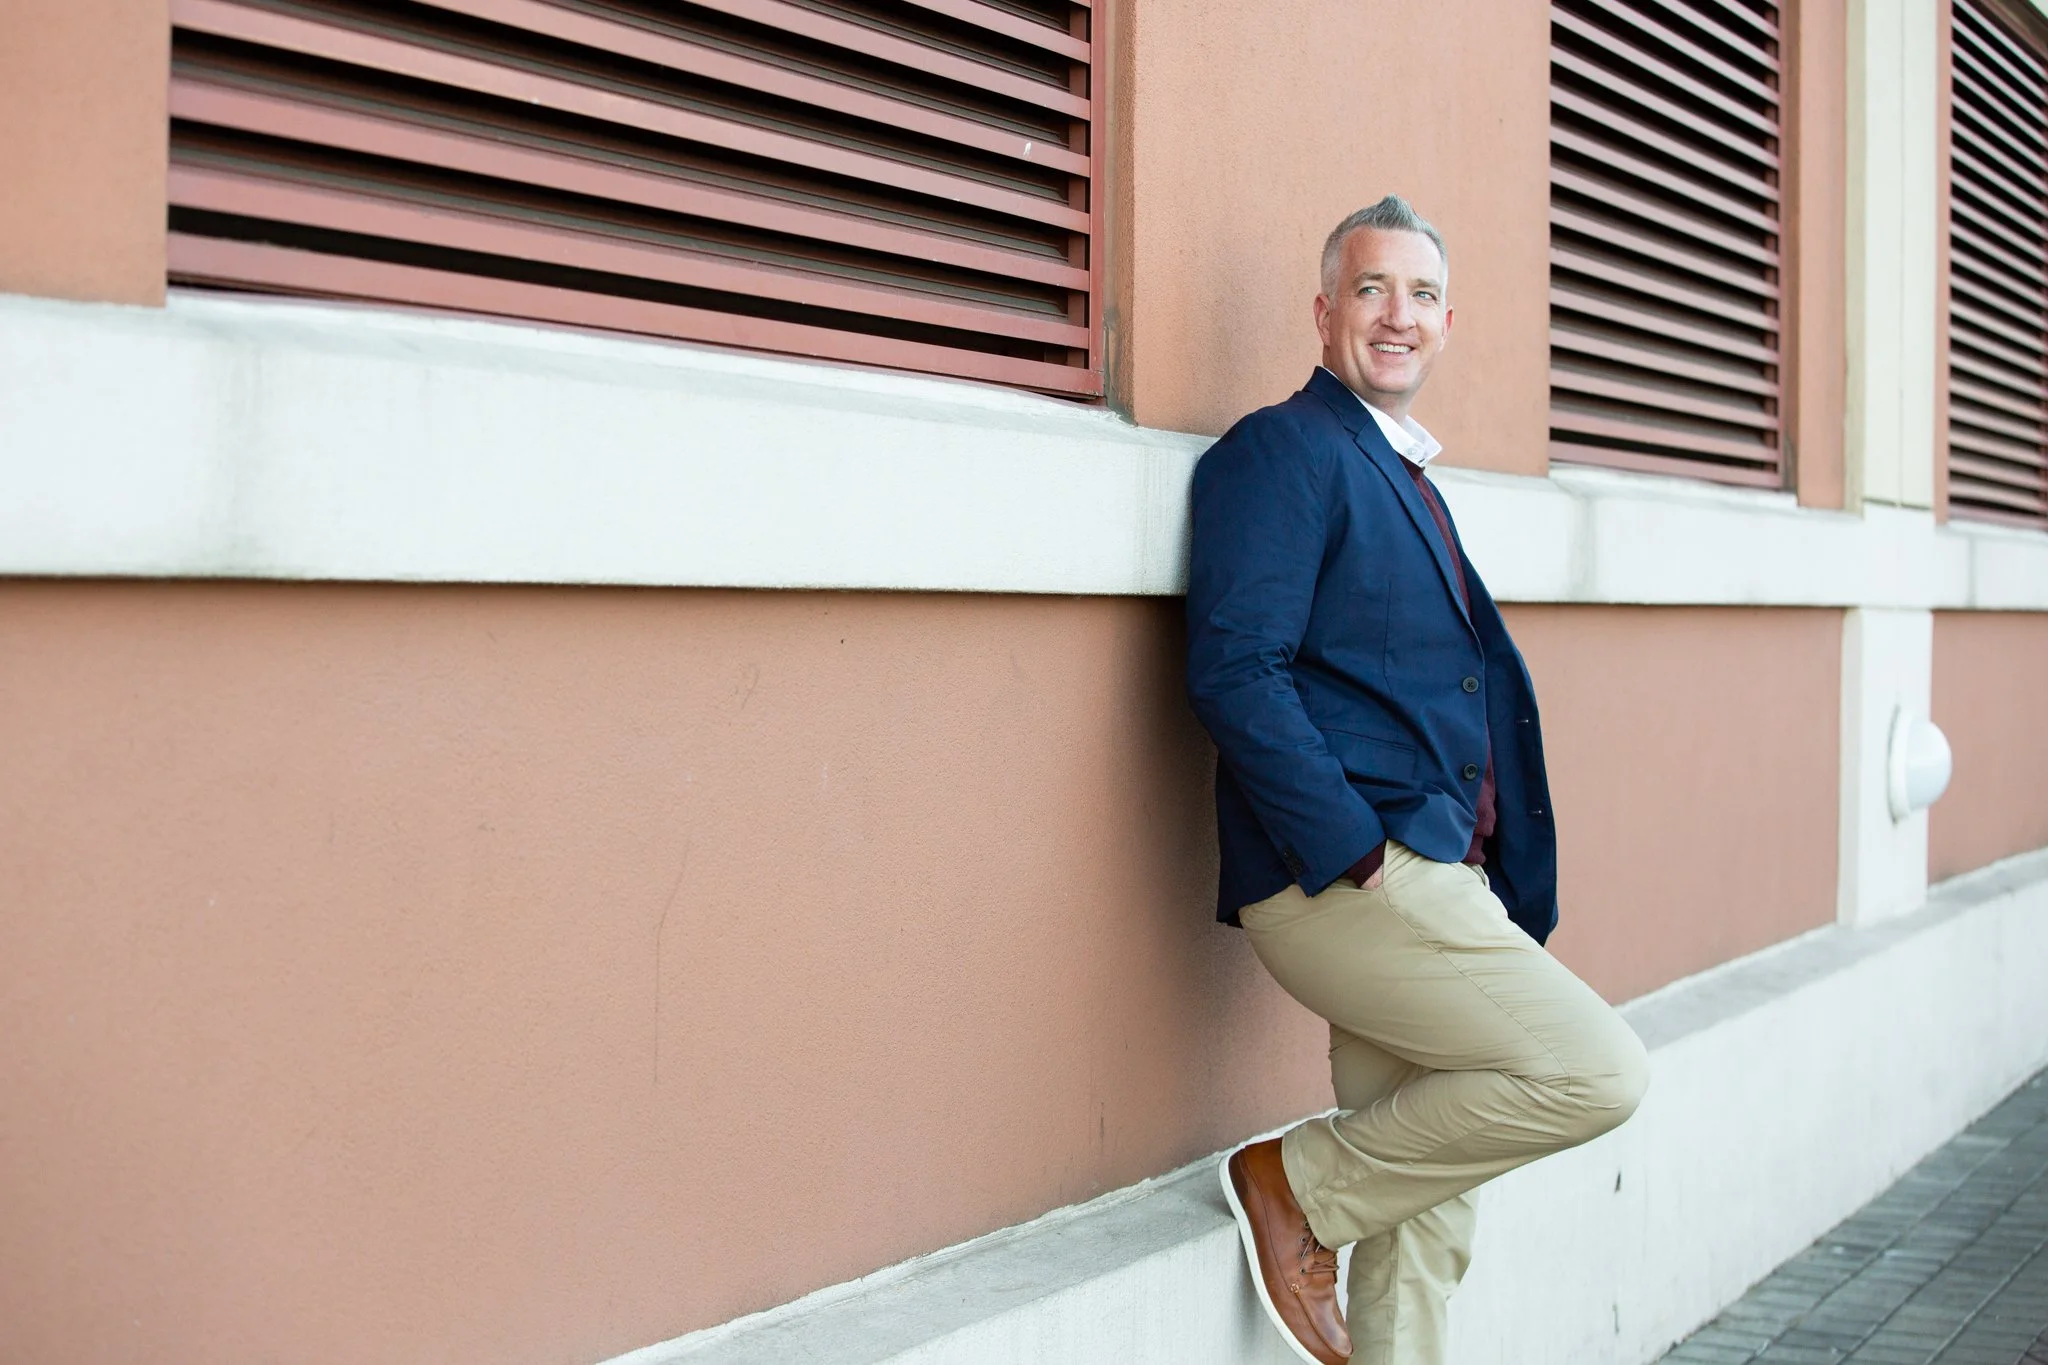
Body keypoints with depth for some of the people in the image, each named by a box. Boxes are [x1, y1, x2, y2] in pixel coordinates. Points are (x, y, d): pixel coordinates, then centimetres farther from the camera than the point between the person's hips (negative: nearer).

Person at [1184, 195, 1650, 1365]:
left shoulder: (1404, 477, 22)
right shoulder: (1284, 450, -6)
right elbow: (1235, 670, -17)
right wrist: (1358, 853, -21)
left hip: (1425, 885, 9)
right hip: (1341, 882, -9)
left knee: (1427, 1207, 11)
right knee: (1599, 1071, -14)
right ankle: (1299, 1183, -2)